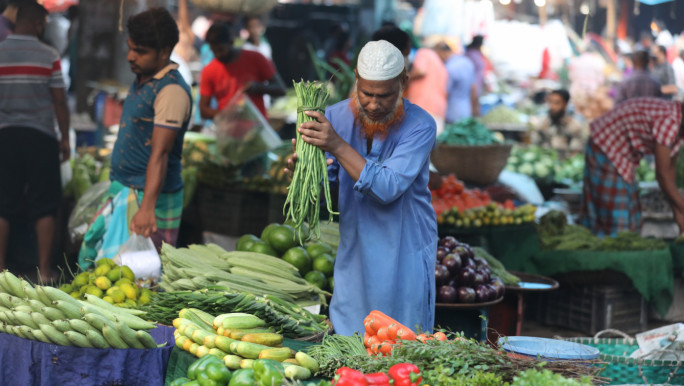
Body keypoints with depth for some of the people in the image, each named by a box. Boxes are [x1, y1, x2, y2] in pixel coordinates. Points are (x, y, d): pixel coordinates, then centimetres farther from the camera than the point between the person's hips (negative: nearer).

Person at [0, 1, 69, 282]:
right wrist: (65, 138, 5)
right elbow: (60, 102, -5)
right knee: (44, 206, 4)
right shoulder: (48, 56, -5)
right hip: (41, 135, -2)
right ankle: (44, 270, 5)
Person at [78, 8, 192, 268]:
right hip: (122, 189, 10)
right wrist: (117, 187, 21)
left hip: (149, 195, -10)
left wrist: (147, 207, -34)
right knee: (91, 252, 15)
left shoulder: (172, 90, -20)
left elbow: (160, 153, -28)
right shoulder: (141, 80, 10)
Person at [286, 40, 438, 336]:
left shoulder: (419, 126, -16)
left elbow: (387, 189, -27)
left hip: (404, 255, -3)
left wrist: (338, 146, -33)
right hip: (354, 254, 4)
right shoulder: (335, 117, -5)